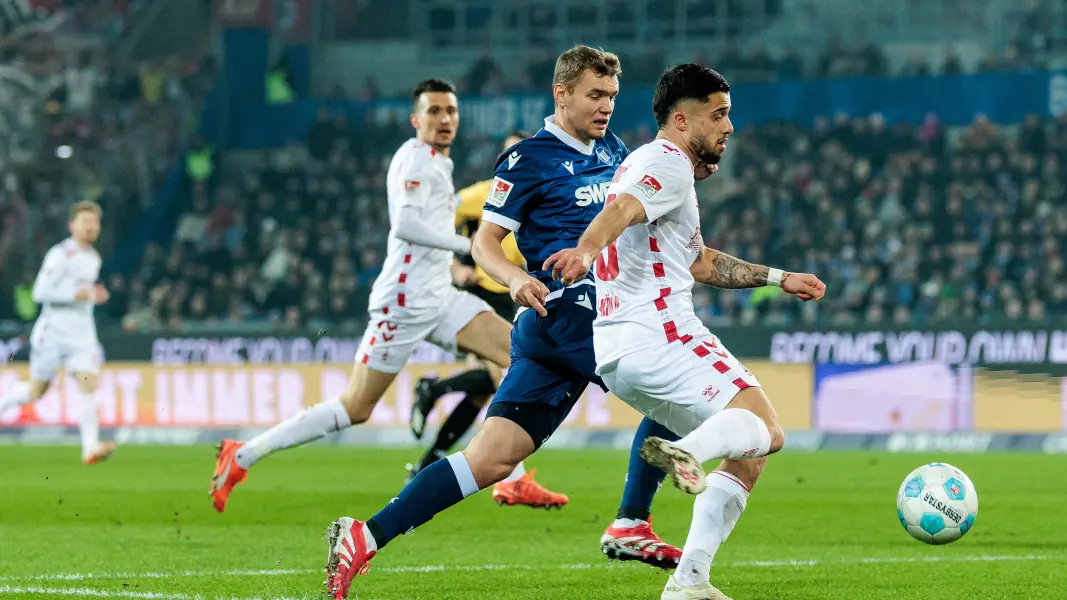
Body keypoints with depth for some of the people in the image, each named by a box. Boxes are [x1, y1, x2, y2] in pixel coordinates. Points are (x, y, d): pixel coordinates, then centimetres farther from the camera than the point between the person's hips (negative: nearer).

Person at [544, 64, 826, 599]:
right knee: (765, 432, -20)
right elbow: (623, 209, -26)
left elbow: (700, 262, 39)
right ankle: (685, 451, -48)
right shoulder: (667, 163, -4)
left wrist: (779, 279, 39)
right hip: (659, 334, -10)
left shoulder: (661, 166, 29)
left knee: (746, 456, 13)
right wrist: (587, 249, -47)